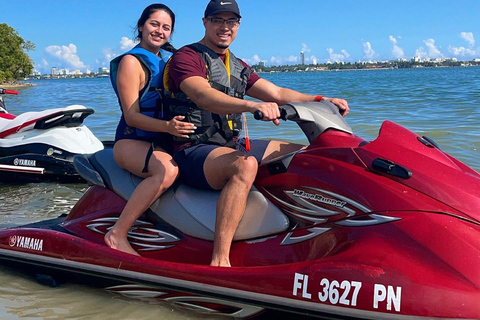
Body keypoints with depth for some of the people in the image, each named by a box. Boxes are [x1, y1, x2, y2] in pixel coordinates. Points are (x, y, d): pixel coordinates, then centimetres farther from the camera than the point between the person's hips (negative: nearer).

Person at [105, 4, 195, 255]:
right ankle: (117, 234, -27)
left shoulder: (169, 59, 15)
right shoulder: (131, 62, -7)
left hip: (163, 141, 7)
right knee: (168, 170, -36)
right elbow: (131, 116, -14)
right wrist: (167, 127, -31)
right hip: (131, 141, -7)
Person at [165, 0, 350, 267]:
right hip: (193, 152, -8)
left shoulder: (237, 66, 19)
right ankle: (219, 262, -43)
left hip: (232, 145, 9)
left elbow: (277, 93, 15)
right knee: (245, 164, -40)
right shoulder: (186, 58, -7)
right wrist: (252, 105, -44)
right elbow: (203, 97, -28)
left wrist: (321, 100, 2)